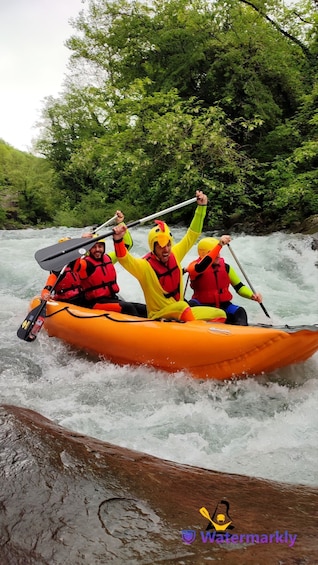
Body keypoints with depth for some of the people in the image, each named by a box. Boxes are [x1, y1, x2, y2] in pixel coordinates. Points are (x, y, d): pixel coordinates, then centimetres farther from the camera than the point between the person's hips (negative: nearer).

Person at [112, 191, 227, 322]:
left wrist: (201, 207, 3)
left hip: (183, 314, 7)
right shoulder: (144, 266, -16)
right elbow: (124, 259, -34)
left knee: (220, 314, -2)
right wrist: (118, 240, -52)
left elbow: (191, 235, 8)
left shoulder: (174, 255, 1)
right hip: (158, 317, -6)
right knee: (181, 306, -36)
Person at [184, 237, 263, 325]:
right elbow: (200, 267, -36)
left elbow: (239, 286, 10)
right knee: (192, 304, -35)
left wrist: (252, 295, -12)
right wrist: (219, 245, -42)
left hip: (223, 305, 3)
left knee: (239, 312, -27)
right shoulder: (195, 266, -9)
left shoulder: (225, 267, 7)